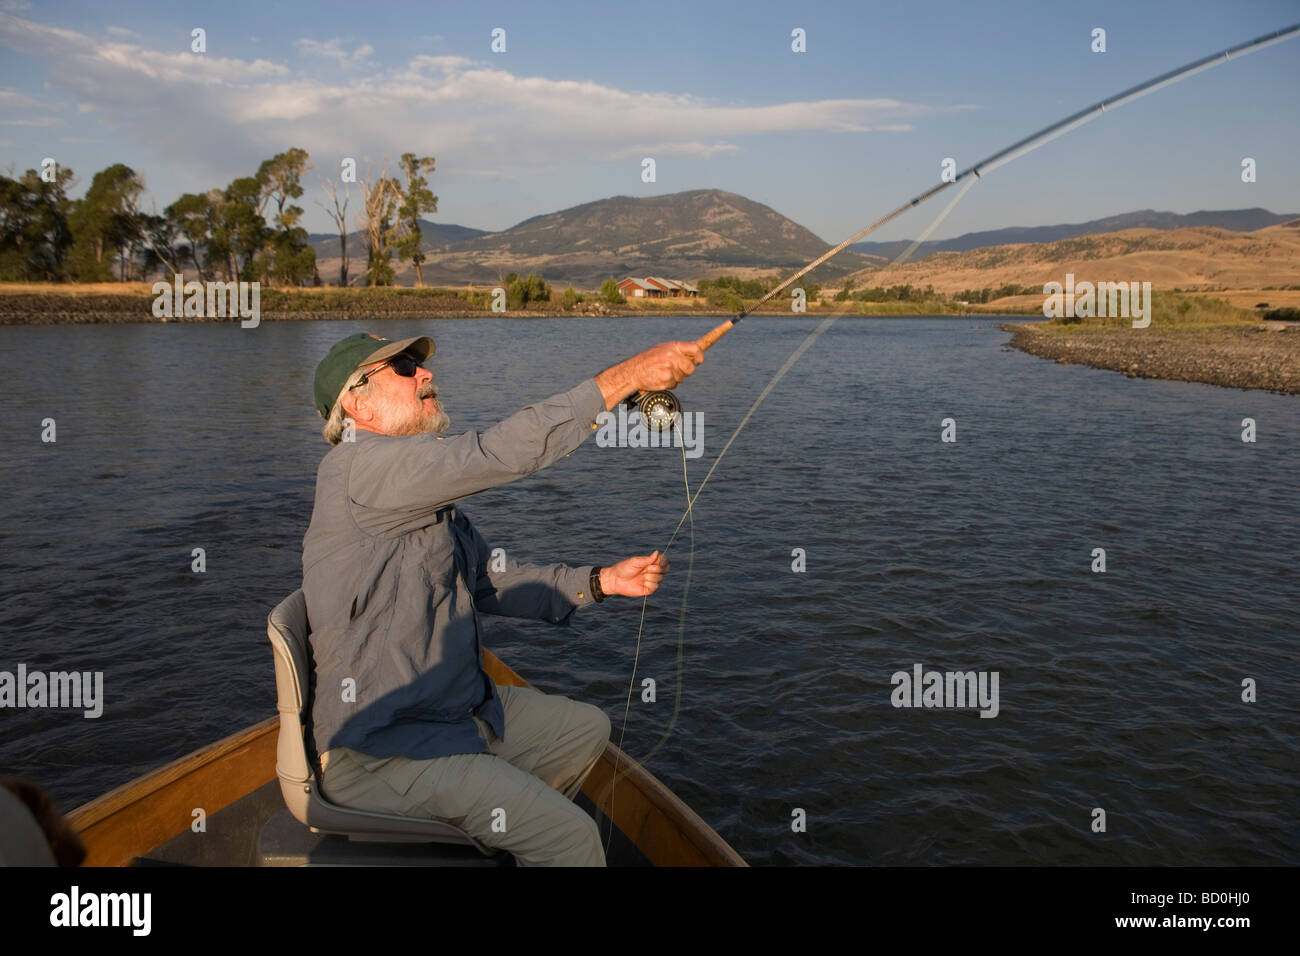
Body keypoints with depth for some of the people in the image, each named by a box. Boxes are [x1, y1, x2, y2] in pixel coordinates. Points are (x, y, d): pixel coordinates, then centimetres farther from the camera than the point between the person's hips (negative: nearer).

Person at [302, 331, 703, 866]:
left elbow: (489, 582, 14)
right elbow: (500, 454, -29)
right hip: (379, 753, -10)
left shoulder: (425, 496, 14)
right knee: (570, 836, -19)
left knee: (586, 729, 21)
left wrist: (601, 582, 5)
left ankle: (496, 842, 32)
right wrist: (625, 378, -28)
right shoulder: (359, 466, -19)